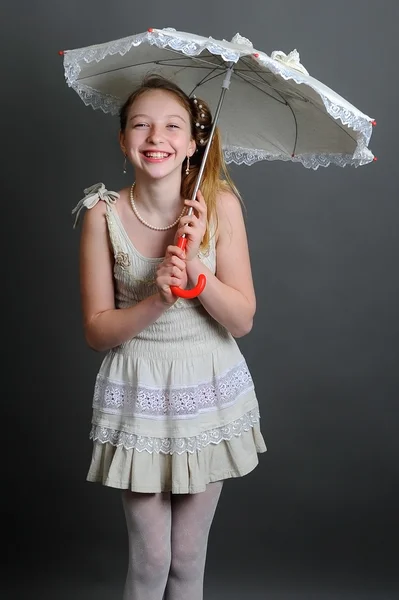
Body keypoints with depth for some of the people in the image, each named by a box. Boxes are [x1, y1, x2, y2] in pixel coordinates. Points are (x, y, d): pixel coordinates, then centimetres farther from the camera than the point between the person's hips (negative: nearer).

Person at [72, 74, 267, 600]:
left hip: (208, 389, 1)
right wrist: (156, 300, -24)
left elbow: (243, 321, -9)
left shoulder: (220, 204, -10)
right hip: (138, 393, -1)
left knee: (188, 557, 15)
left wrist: (195, 267, -24)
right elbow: (97, 331, -8)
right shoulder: (104, 214, -11)